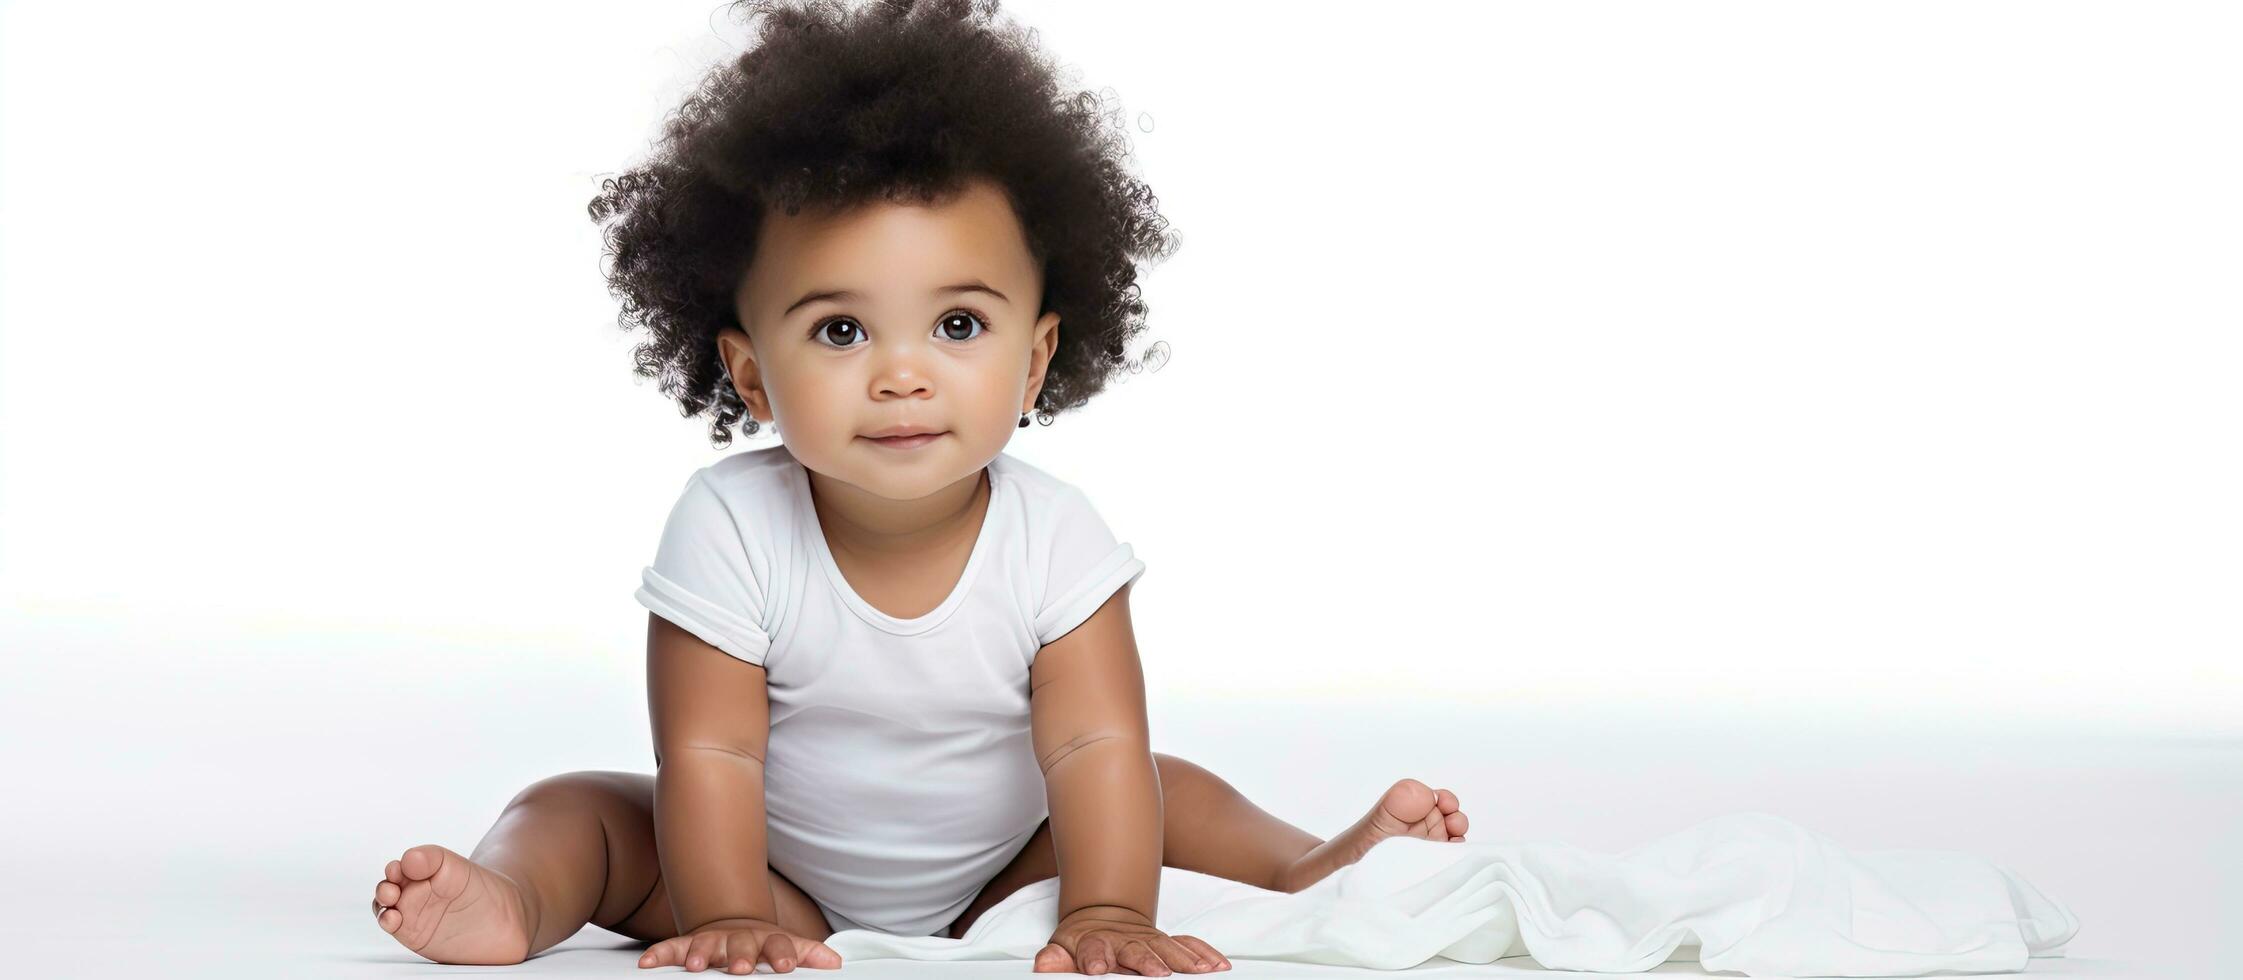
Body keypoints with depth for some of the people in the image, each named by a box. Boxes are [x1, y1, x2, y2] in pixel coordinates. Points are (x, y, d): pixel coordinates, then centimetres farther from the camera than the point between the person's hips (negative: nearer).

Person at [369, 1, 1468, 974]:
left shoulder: (1054, 537, -21)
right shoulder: (728, 528, -26)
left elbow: (1097, 745, -23)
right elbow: (709, 751, -23)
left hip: (998, 876, 2)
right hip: (784, 880, -1)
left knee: (1166, 792, -3)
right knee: (580, 810, -18)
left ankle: (1318, 870, 12)